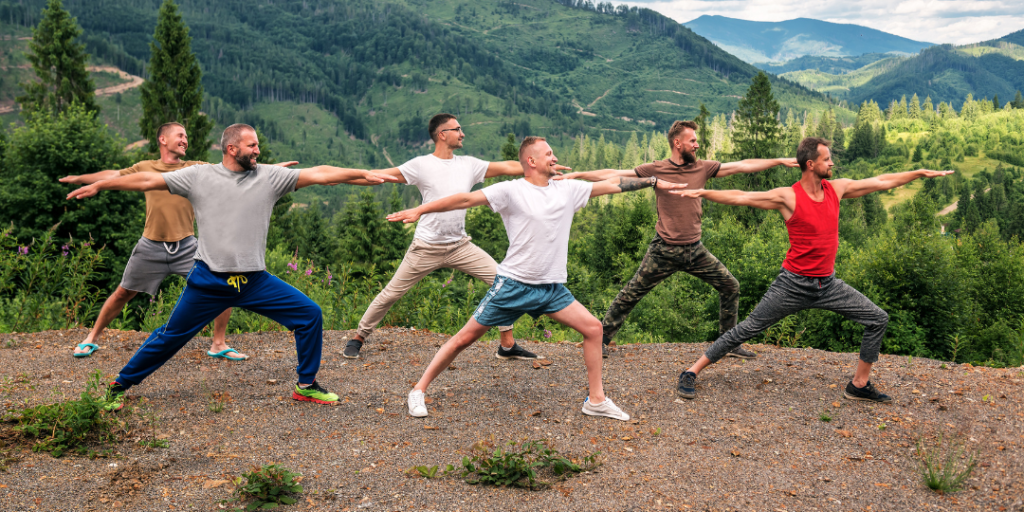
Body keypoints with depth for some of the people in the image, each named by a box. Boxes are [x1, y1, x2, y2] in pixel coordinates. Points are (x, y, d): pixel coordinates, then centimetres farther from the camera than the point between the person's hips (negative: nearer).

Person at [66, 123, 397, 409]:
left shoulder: (269, 177, 1)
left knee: (310, 314, -5)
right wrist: (99, 185, -1)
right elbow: (147, 180, 1)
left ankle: (306, 385, 11)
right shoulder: (199, 176, -1)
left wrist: (364, 175, -10)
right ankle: (120, 386, 28)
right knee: (170, 337, 6)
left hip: (255, 281, 2)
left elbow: (319, 174, -4)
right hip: (209, 281, -2)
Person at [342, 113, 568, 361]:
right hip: (426, 248, -4)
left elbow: (509, 167, 5)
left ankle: (507, 346, 6)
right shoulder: (421, 165, -7)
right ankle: (358, 338, 23)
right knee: (391, 294, 1)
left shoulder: (469, 164, 5)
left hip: (460, 245, 4)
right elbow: (383, 174, -10)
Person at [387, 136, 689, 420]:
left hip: (552, 288, 5)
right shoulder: (511, 191, -8)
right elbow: (466, 199, -13)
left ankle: (596, 401, 11)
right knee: (466, 337, -2)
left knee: (593, 328, -2)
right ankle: (419, 391, 11)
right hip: (514, 283, -5)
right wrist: (419, 211, -19)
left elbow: (613, 185, 14)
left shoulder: (568, 190, 8)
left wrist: (654, 181, 15)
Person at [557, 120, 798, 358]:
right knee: (631, 294, 0)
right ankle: (602, 339, 15)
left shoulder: (703, 168, 4)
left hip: (695, 250, 4)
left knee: (731, 287, 4)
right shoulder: (656, 169, -6)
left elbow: (743, 165, 6)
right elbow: (613, 175, -5)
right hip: (664, 250, -4)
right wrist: (577, 175, -9)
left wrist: (780, 161, 4)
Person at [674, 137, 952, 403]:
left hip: (828, 284, 6)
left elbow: (882, 182, 13)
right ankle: (691, 373, 3)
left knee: (878, 320, 5)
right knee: (747, 329, -6)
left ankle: (859, 385, 18)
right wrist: (702, 192, -27)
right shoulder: (788, 197, -13)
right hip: (794, 285, -6)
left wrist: (922, 173, 16)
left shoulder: (837, 189, 3)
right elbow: (741, 197, -18)